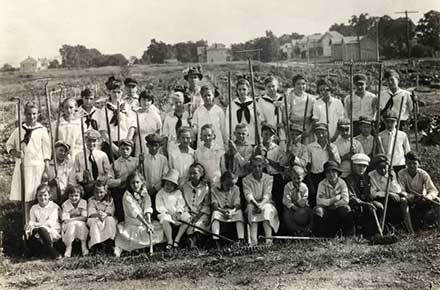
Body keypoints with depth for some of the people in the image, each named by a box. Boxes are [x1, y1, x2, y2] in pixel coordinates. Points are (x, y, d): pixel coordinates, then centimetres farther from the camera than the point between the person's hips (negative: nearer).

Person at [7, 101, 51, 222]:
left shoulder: (42, 130, 0)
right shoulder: (18, 130, 6)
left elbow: (46, 153, -1)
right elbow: (9, 145, 16)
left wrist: (46, 171, -5)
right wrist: (14, 152, -6)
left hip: (37, 167, -2)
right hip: (22, 167, 2)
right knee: (26, 198, 4)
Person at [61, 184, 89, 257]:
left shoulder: (83, 202, -5)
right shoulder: (65, 204, -7)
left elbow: (84, 218, -12)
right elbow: (65, 220, -14)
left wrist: (72, 219, -20)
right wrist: (79, 218, -23)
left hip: (81, 224, 0)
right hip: (69, 226, 0)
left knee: (80, 224, -32)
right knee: (71, 225, -32)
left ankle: (84, 247, -27)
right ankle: (68, 248, -28)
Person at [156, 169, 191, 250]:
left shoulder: (178, 193, 9)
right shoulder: (160, 193, 1)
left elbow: (180, 204, 6)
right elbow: (160, 207, -5)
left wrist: (179, 212, -15)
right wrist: (169, 213, -15)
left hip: (177, 213, 3)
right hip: (165, 213, -3)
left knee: (187, 219, -21)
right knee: (165, 220, -37)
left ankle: (177, 239, -17)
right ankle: (169, 241, -26)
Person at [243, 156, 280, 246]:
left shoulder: (268, 178, 2)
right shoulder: (246, 180, 1)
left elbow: (267, 194, -11)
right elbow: (248, 194, -12)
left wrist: (261, 204, -30)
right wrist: (255, 204, -32)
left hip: (266, 203, 0)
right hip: (252, 203, 0)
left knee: (267, 208, -32)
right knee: (251, 208, -33)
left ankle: (268, 239, -41)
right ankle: (253, 240, -44)